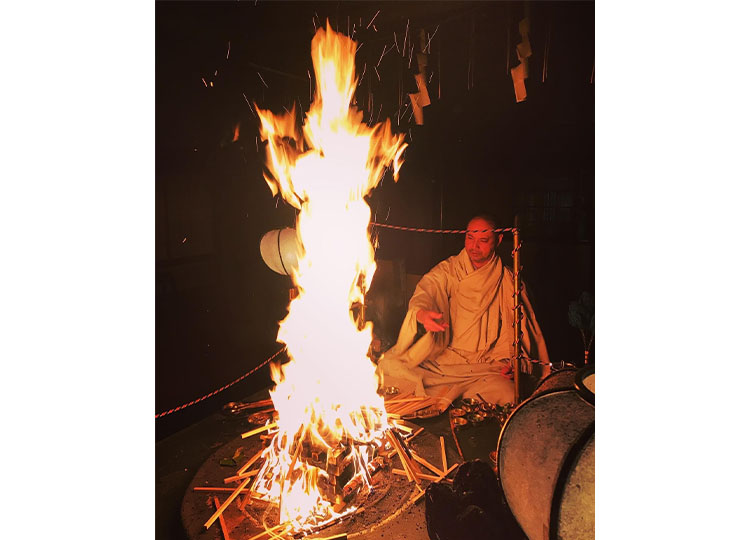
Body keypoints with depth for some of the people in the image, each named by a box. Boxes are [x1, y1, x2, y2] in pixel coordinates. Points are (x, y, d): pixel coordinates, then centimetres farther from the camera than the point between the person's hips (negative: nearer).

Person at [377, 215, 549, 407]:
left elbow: (522, 326, 9)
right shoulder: (448, 270, 5)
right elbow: (426, 289, -14)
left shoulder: (508, 280, 7)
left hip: (489, 364, 0)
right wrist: (422, 313, -39)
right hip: (444, 358, 1)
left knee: (506, 395, -33)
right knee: (388, 366, -22)